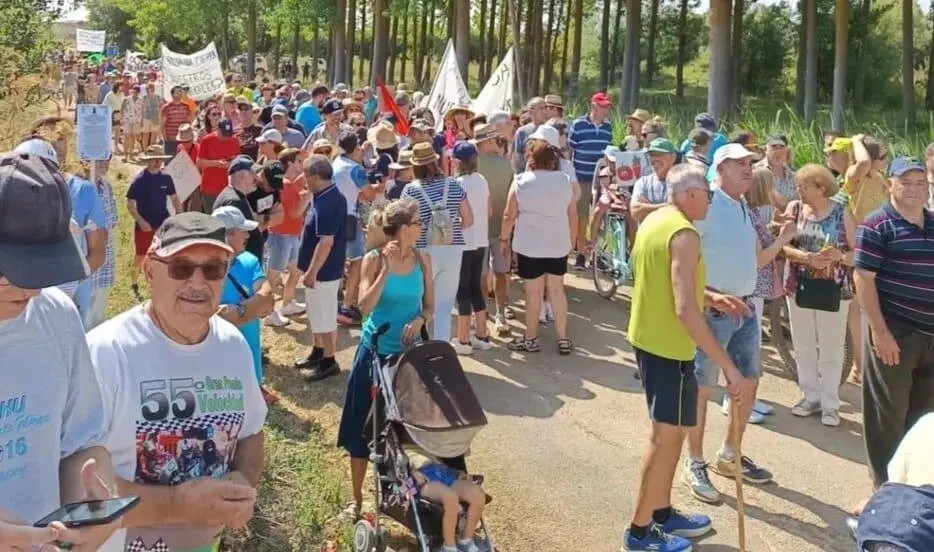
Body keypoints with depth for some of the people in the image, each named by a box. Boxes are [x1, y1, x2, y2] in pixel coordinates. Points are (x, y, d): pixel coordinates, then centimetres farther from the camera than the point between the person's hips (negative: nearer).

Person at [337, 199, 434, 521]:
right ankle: (356, 498, 19)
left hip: (410, 353, 3)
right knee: (363, 425, 5)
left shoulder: (422, 260, -1)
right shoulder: (374, 259, -11)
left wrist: (420, 320, -16)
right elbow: (365, 307, -19)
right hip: (375, 351, -2)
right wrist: (386, 270, -24)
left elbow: (430, 306, 5)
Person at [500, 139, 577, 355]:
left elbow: (509, 215, -5)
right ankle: (563, 339, 16)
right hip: (558, 245, 3)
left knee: (534, 292, 6)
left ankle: (531, 339, 17)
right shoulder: (565, 181, 2)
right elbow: (573, 215, 5)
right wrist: (571, 242, 15)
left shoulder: (521, 181, -6)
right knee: (556, 289, 14)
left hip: (529, 245, -3)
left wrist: (504, 239, 8)